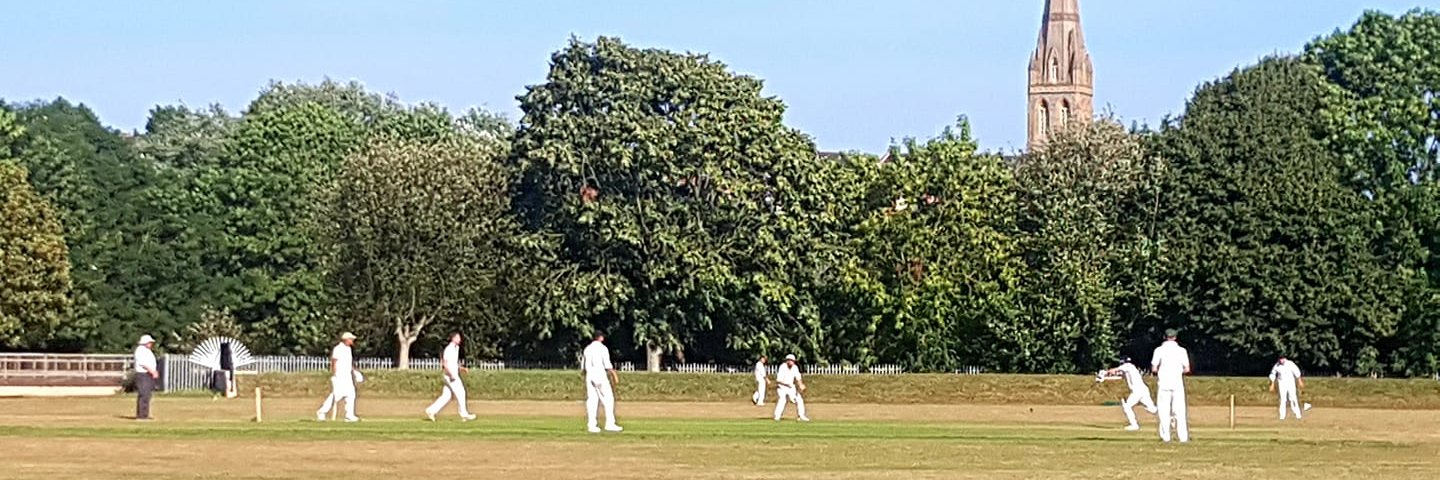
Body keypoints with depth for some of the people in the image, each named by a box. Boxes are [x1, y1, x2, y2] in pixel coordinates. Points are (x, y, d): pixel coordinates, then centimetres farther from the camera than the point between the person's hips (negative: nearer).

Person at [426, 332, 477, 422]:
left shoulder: (456, 348, 17)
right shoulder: (449, 349, -14)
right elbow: (445, 364, -21)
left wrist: (462, 369, 12)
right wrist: (452, 375, -25)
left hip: (453, 375, 10)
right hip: (450, 374, -10)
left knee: (446, 396, 7)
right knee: (460, 393, -6)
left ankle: (431, 411, 6)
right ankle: (464, 414, -1)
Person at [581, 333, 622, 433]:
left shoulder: (587, 349, 13)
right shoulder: (602, 348, -5)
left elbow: (582, 367, 13)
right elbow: (607, 365, -13)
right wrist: (614, 375, -6)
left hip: (589, 376, 6)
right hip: (600, 376, -6)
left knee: (592, 400, 5)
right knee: (608, 399, -1)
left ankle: (592, 425, 1)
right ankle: (610, 424, -7)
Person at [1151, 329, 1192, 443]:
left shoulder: (1159, 350, -2)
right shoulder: (1181, 350, 1)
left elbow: (1154, 369, -4)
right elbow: (1187, 369, 1)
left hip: (1163, 383, -1)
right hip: (1177, 383, 1)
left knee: (1164, 410, 5)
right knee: (1180, 410, 4)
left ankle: (1165, 436, 0)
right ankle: (1183, 436, -1)